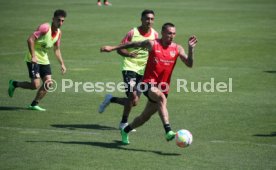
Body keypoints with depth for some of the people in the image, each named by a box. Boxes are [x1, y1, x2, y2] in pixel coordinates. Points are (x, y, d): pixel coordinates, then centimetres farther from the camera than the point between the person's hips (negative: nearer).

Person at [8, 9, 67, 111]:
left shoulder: (58, 33, 6)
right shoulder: (45, 27, -18)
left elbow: (56, 49, 20)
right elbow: (30, 40, -23)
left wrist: (62, 64, 14)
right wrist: (33, 56, -26)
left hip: (44, 60, 8)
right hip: (34, 60, -8)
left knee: (48, 83, -3)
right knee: (35, 85, -13)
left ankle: (34, 104, 9)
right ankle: (14, 84, 12)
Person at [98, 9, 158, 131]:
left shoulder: (154, 35, 2)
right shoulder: (133, 33, -9)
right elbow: (120, 49, -7)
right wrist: (129, 54, -26)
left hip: (143, 70, 5)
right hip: (130, 68, -5)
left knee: (134, 102, 4)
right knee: (133, 96, -18)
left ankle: (110, 99, 29)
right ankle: (124, 123, 1)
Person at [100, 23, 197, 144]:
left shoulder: (177, 49, 2)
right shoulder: (152, 44, -4)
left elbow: (189, 64, -7)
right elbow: (132, 45, 7)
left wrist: (191, 48, -22)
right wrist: (112, 48, 8)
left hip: (163, 87, 4)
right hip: (149, 83, -4)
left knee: (145, 117, 14)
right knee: (161, 97, -36)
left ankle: (126, 131, 40)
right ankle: (168, 131, -45)